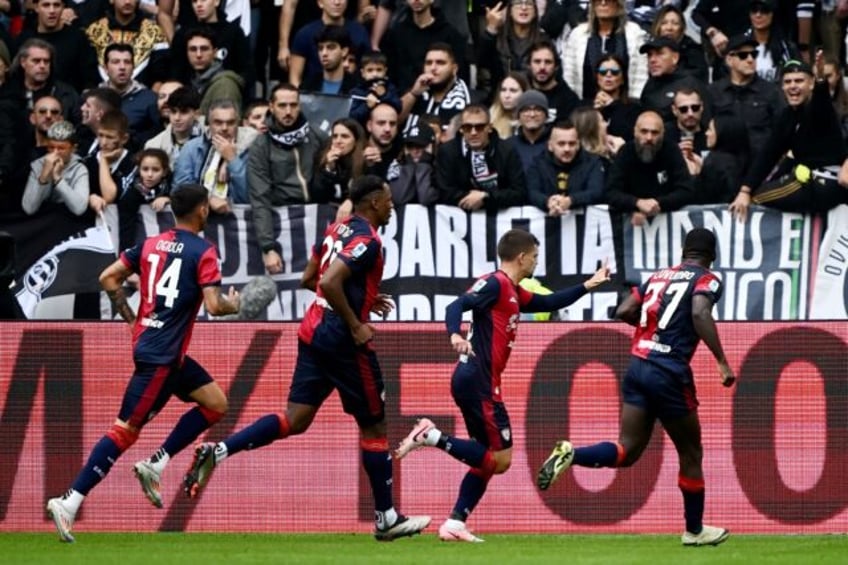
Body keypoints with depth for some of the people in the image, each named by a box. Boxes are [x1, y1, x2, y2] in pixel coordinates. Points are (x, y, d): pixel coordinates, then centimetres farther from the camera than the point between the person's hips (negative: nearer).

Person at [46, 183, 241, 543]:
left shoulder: (151, 244, 11)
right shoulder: (203, 252, -10)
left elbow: (108, 278, 10)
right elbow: (214, 305, -17)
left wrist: (131, 318, 17)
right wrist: (233, 304, 5)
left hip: (146, 340, 8)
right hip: (161, 356, -8)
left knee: (215, 403, 17)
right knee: (127, 429, -9)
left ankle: (155, 465, 9)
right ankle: (70, 502, -14)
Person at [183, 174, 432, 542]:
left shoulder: (337, 230, 13)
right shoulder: (367, 241, -15)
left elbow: (309, 280, 22)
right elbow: (330, 283, -27)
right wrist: (356, 325, -18)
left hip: (313, 332, 8)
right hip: (342, 341, -8)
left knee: (294, 420, 5)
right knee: (374, 426, 5)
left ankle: (217, 452, -13)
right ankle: (386, 519, 12)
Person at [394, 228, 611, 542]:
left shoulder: (514, 293, 19)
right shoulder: (495, 284, -9)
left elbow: (548, 304, 32)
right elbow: (456, 307, -22)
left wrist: (588, 286, 32)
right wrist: (456, 335, -41)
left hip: (478, 384, 10)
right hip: (477, 381, -10)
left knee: (487, 459, 12)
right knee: (500, 459, -10)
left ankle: (455, 524, 8)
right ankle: (431, 437, -12)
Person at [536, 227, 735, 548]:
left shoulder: (658, 277, 18)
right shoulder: (707, 281, 0)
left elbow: (623, 312, 12)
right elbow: (700, 314, -20)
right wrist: (722, 362, -21)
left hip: (638, 366, 5)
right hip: (670, 374, -5)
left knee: (626, 451, 5)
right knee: (690, 454, 12)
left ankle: (569, 455, -21)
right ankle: (694, 530, 23)